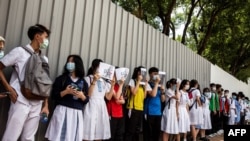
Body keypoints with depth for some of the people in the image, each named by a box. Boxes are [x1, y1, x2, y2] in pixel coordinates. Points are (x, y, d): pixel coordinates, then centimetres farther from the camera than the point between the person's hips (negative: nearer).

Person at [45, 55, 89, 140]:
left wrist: (82, 96, -8)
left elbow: (86, 100, 12)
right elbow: (53, 96, -1)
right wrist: (66, 92, -14)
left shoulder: (83, 82, 12)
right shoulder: (61, 78, 5)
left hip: (77, 113, 2)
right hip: (62, 111, -2)